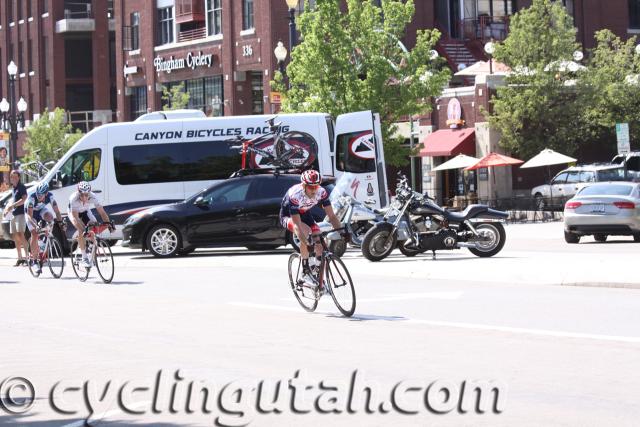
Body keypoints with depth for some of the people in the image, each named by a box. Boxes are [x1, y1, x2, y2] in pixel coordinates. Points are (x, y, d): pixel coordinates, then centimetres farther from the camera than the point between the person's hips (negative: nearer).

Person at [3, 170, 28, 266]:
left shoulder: (21, 187, -7)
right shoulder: (13, 188, 18)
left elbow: (24, 199, -20)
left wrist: (12, 205, -25)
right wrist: (8, 206, 11)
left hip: (20, 214, -9)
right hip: (13, 214, 9)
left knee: (20, 235, -17)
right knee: (14, 237, 9)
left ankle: (27, 257, -19)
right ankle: (20, 258, 15)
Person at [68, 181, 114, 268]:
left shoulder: (93, 197, -33)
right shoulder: (74, 199, -39)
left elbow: (101, 211, -31)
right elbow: (75, 218, -42)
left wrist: (108, 222, -46)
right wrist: (82, 229, -55)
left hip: (85, 211, 3)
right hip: (73, 212, -3)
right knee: (81, 231, -26)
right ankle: (84, 257, -18)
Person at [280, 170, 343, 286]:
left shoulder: (322, 193, -25)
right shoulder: (295, 195, -38)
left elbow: (331, 216, -21)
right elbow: (297, 224, -43)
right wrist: (307, 242, -54)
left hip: (305, 214, 5)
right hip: (288, 216, -5)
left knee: (321, 243, -15)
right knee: (305, 231, -35)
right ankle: (305, 271, -24)